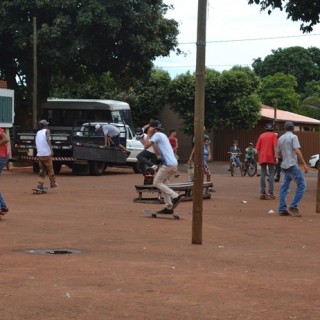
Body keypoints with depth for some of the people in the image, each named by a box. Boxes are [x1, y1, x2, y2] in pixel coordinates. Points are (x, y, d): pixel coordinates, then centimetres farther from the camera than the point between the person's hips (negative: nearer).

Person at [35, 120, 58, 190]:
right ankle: (52, 183, 16)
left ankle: (40, 184, -3)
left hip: (39, 154, 5)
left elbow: (36, 144, 17)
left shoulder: (38, 133, 16)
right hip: (46, 154, -5)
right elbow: (48, 140, -18)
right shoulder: (47, 131, 0)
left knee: (42, 169, 10)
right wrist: (51, 149, -27)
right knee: (50, 169, 7)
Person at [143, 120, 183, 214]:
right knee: (163, 183, 13)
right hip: (174, 163, 9)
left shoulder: (157, 135, -4)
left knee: (157, 182, -2)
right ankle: (169, 207, 8)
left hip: (168, 163, -9)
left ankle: (175, 196, -13)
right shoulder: (163, 135, 24)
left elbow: (146, 146, -13)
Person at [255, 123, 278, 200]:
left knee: (263, 174, 6)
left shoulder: (261, 135, 13)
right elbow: (275, 146, -12)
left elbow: (257, 148, 10)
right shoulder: (273, 135, 3)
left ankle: (262, 193, 3)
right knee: (271, 174, 0)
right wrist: (275, 156, -14)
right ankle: (270, 193, -6)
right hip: (270, 157, -3)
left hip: (262, 158, 3)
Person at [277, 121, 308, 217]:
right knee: (302, 185, -5)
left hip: (284, 166, 8)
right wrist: (304, 164, -17)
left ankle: (282, 209, 5)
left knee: (284, 187, 9)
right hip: (292, 166, -8)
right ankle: (293, 207, -12)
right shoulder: (293, 137, -7)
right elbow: (297, 151, -17)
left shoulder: (280, 138, 14)